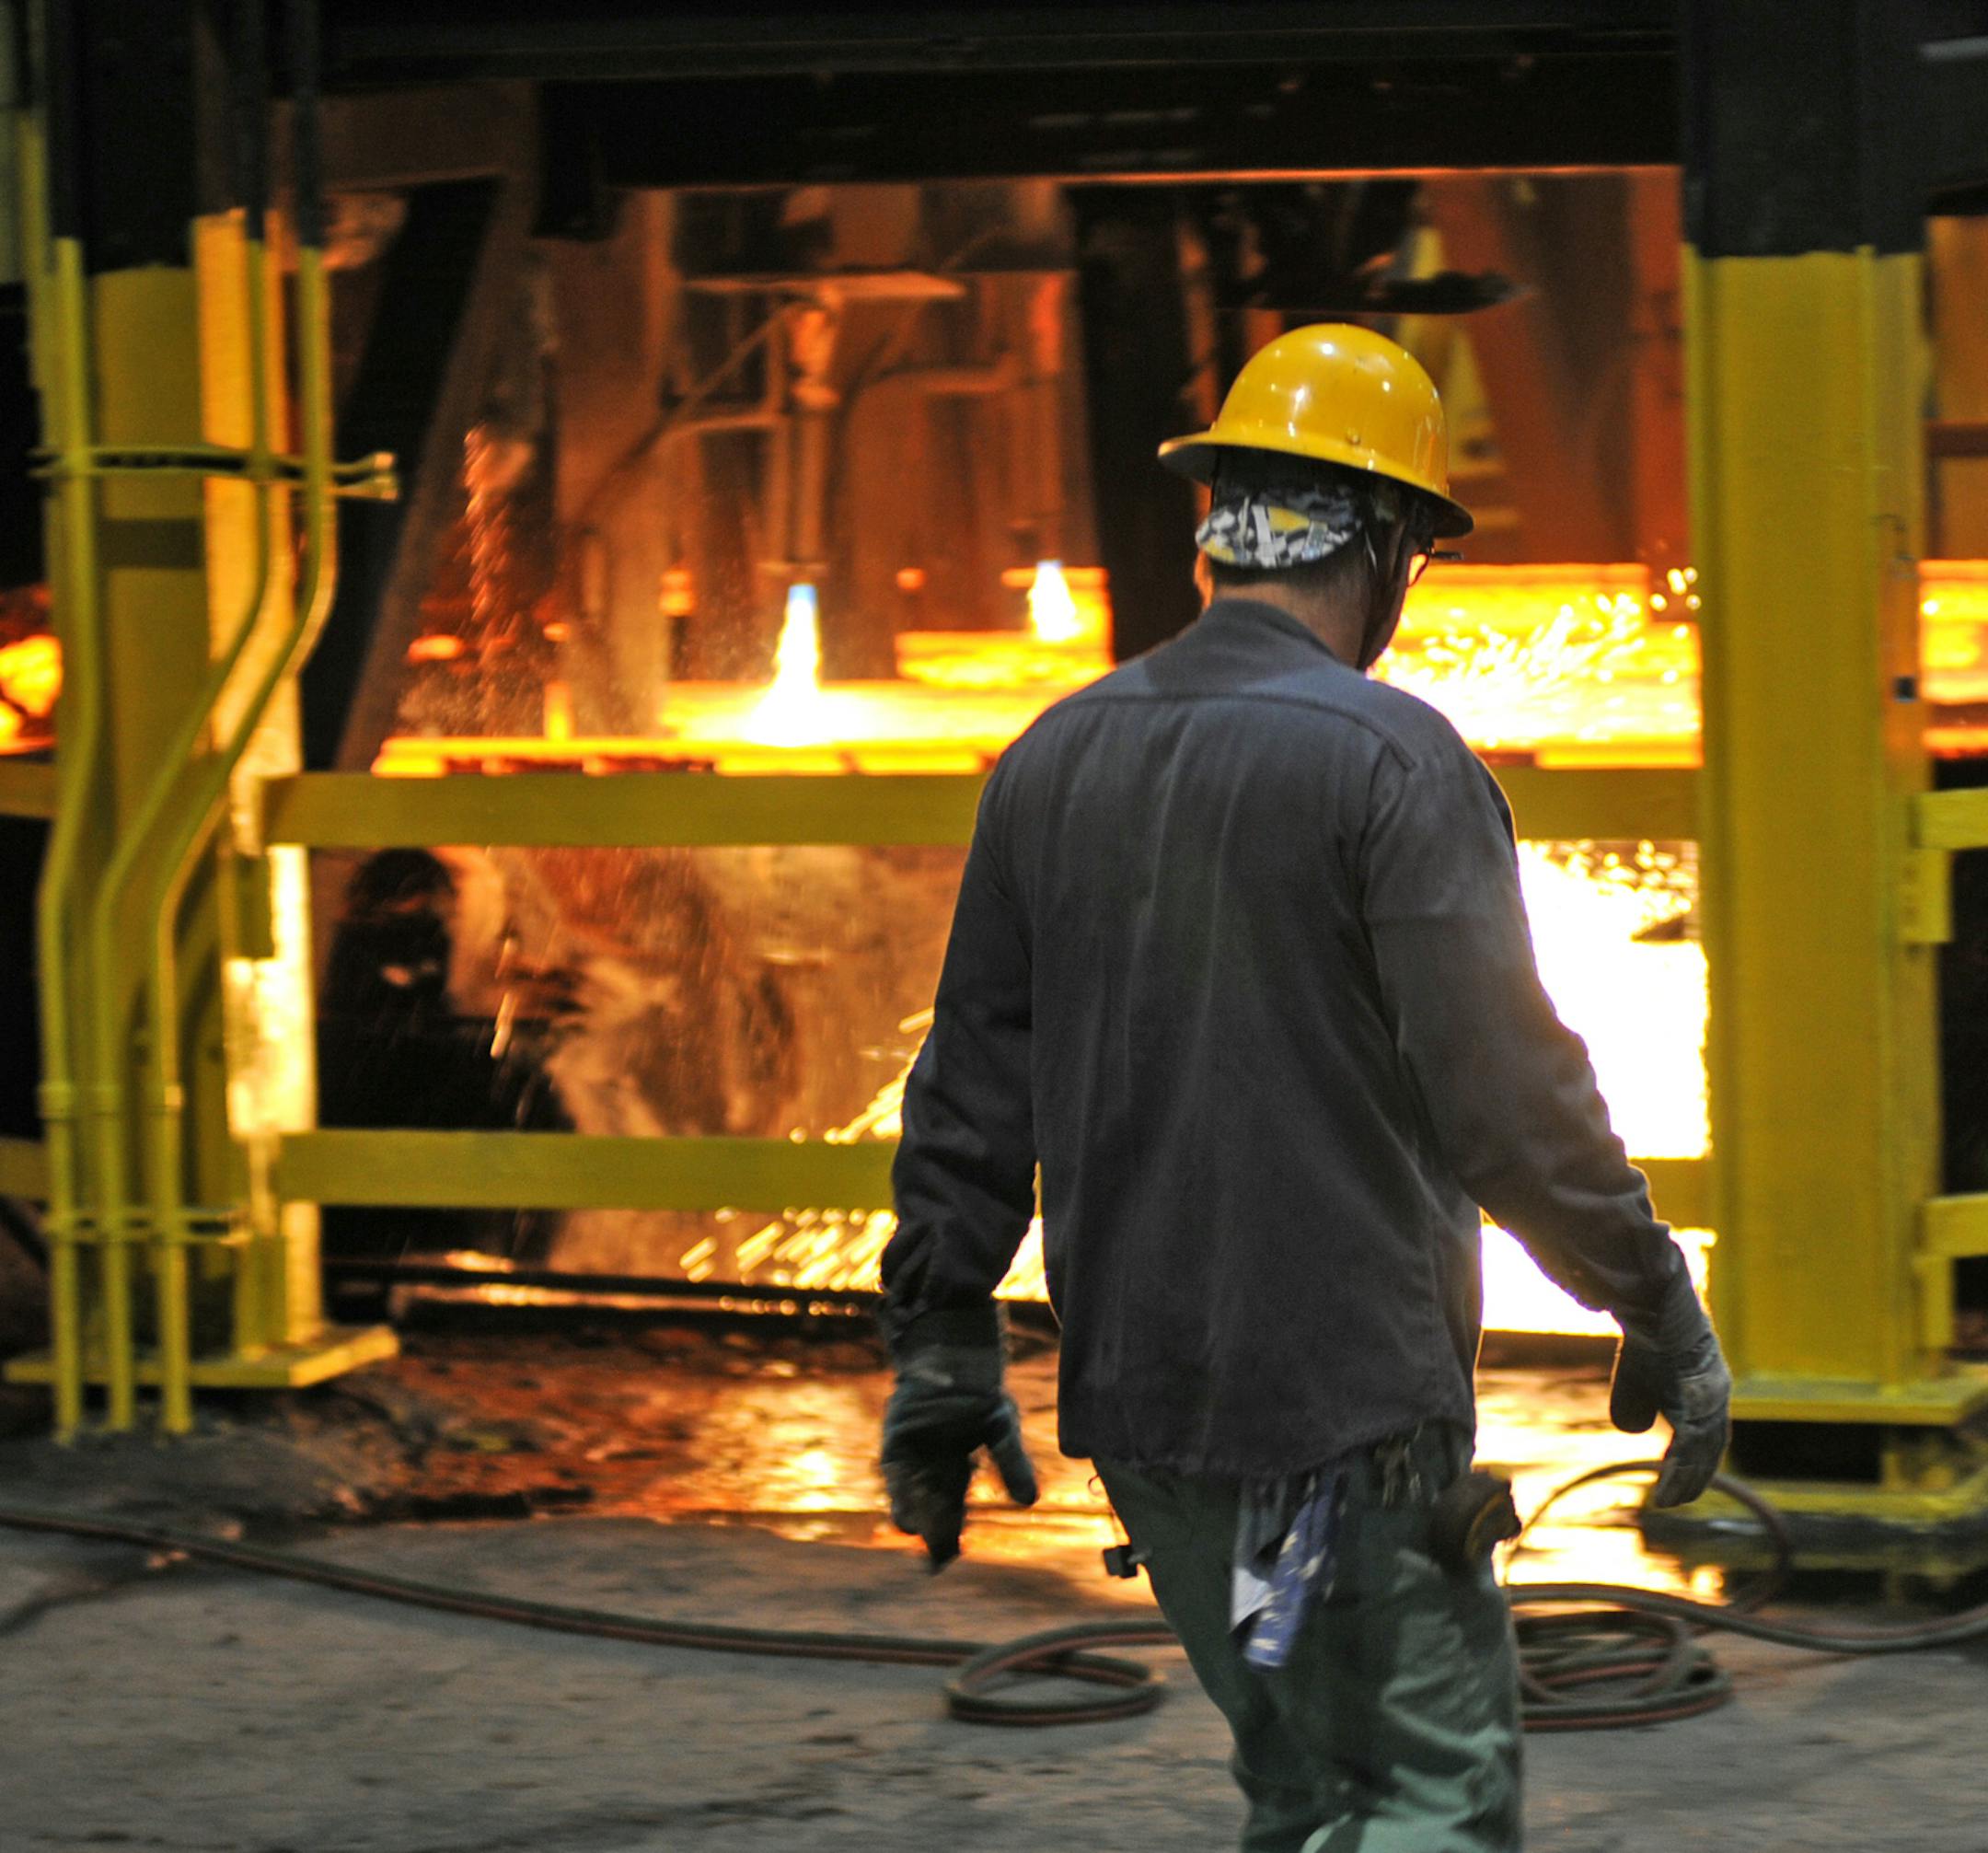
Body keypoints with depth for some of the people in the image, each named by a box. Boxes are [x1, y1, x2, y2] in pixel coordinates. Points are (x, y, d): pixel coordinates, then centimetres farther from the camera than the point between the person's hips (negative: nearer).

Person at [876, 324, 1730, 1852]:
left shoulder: (1056, 761, 8)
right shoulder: (1394, 763, -12)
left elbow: (970, 1093, 12)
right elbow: (1509, 1097, -14)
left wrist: (940, 1350, 18)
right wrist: (1663, 1317, -4)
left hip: (1137, 1390, 7)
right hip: (1346, 1403, -7)